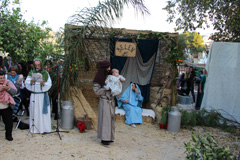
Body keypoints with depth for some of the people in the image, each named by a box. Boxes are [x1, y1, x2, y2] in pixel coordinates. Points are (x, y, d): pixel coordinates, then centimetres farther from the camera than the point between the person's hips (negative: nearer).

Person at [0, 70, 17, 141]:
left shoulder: (8, 82, 0)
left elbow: (15, 91, -7)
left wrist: (8, 88, -24)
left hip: (6, 107, 1)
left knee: (8, 122, 7)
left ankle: (8, 135, 23)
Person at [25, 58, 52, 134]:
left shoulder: (45, 73, 2)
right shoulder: (31, 73, 6)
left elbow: (49, 84, -3)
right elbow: (26, 82, -1)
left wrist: (44, 83, -23)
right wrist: (31, 82, -23)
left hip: (43, 95, -1)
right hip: (34, 95, 1)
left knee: (43, 111, 1)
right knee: (34, 111, 4)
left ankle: (44, 128, 10)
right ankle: (34, 128, 13)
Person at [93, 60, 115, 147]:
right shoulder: (99, 78, -11)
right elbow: (96, 90, -12)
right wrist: (107, 89, -20)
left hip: (111, 100, 7)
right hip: (104, 101, -6)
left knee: (111, 118, 11)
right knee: (105, 119, -5)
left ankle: (109, 137, 21)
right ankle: (104, 139, 2)